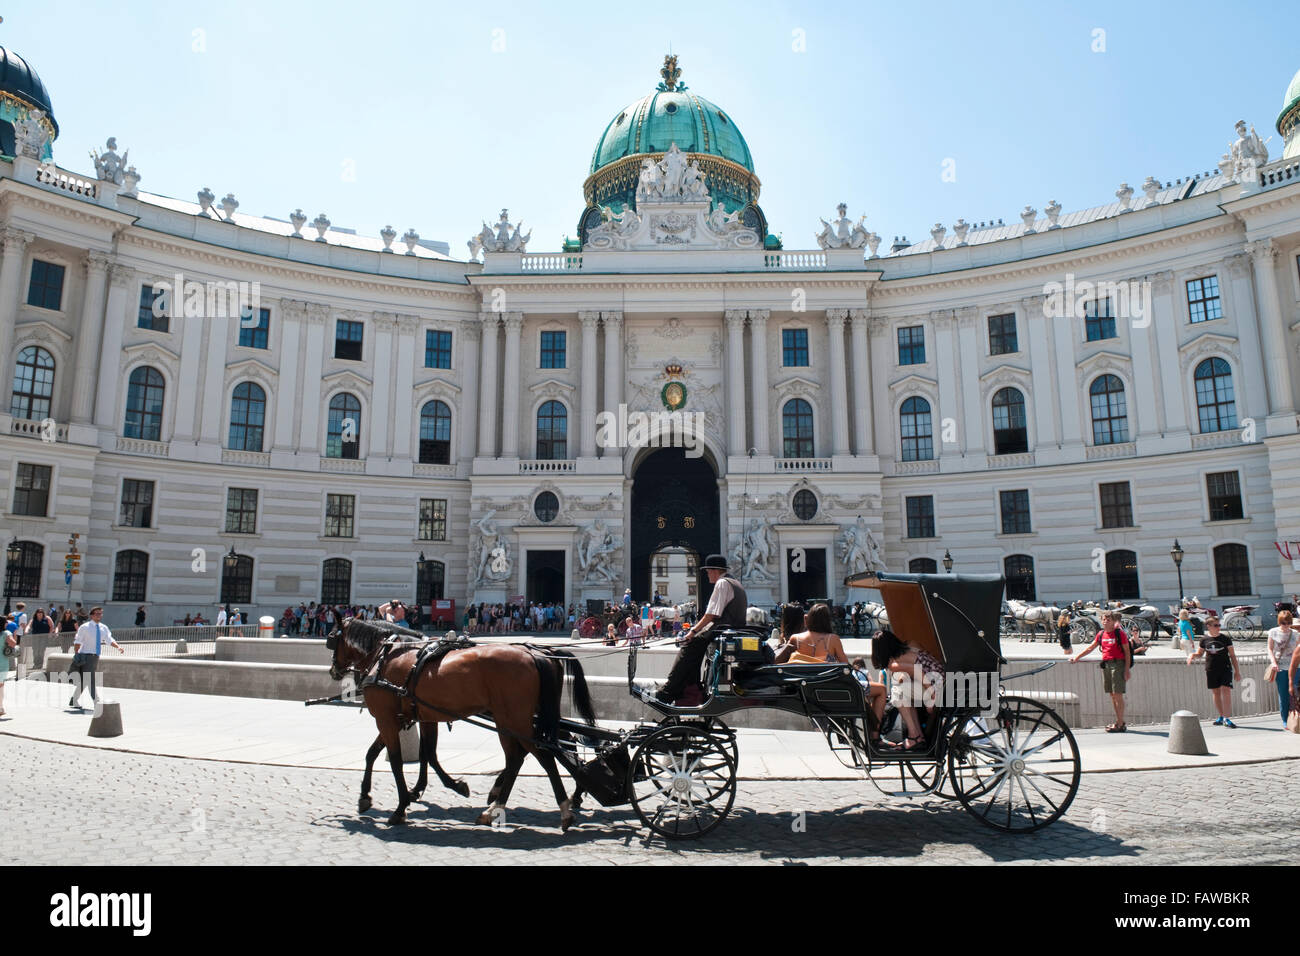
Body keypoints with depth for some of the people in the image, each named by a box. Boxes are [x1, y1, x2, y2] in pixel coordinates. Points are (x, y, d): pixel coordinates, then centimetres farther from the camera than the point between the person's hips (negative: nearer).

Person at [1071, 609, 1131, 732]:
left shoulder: (1119, 633, -5)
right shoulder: (1101, 634, 12)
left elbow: (1127, 652, -5)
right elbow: (1090, 648, 20)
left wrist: (1127, 669, -11)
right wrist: (1077, 657, 18)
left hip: (1118, 664, -6)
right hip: (1106, 664, 6)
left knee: (1118, 694, -6)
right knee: (1112, 695, 8)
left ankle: (1120, 724, -3)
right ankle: (1119, 721, 16)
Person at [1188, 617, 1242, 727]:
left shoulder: (1226, 639, -1)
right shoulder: (1204, 639, 4)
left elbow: (1232, 655, 3)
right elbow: (1200, 653, 17)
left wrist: (1237, 671, 2)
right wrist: (1192, 655, -6)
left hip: (1225, 669, -3)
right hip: (1211, 670, 3)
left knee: (1226, 691, -13)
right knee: (1216, 693, 9)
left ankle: (1227, 718, -12)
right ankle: (1221, 717, 22)